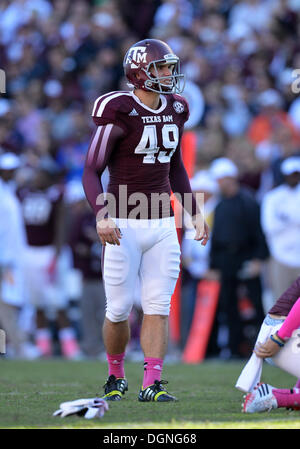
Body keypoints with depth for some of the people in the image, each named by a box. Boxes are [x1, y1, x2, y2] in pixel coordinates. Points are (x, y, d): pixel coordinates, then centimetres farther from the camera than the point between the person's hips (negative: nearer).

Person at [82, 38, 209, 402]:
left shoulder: (175, 110, 7)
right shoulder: (119, 112, -13)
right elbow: (91, 171, -11)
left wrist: (195, 213, 16)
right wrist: (101, 216, -25)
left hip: (162, 225, 5)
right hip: (124, 224, -5)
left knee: (158, 307, -1)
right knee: (119, 310, 1)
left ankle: (152, 384, 1)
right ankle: (116, 376, 23)